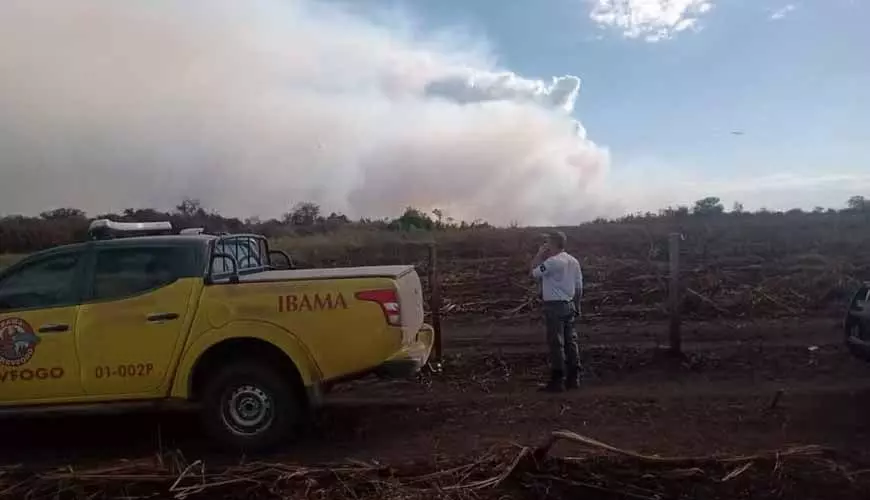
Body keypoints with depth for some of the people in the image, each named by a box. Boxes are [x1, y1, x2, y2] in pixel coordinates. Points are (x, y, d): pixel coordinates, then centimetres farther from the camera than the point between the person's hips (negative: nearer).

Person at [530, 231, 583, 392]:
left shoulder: (552, 261, -17)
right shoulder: (573, 261, 10)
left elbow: (534, 273, -7)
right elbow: (579, 287, 13)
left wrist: (540, 254, -2)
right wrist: (576, 305, 21)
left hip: (554, 306, -8)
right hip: (569, 305, 8)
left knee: (556, 343, -4)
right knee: (570, 341, 13)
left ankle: (557, 381, 0)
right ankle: (574, 378, 19)